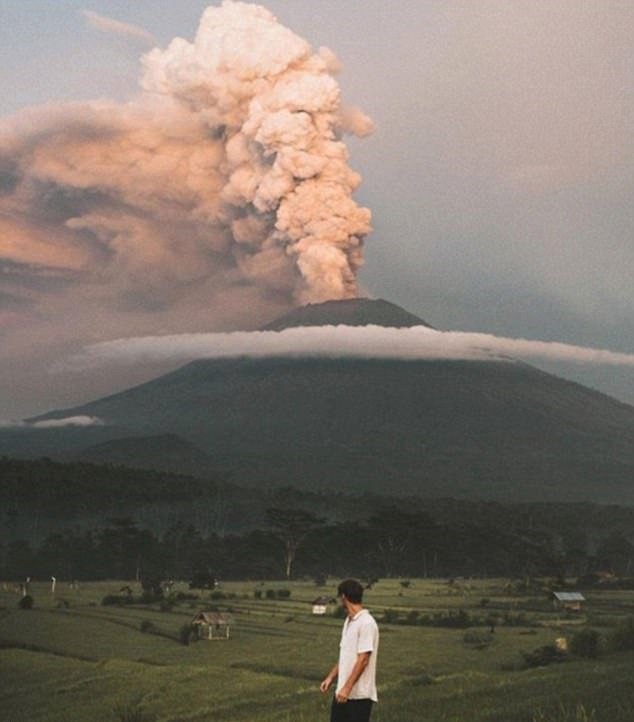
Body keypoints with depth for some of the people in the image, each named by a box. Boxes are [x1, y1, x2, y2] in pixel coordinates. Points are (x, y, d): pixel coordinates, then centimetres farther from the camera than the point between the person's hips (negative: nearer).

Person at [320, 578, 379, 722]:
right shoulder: (349, 621, 12)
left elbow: (363, 660, -22)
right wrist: (330, 677, 18)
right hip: (342, 691, 9)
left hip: (359, 694, -9)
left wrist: (347, 688, -23)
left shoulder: (366, 623, -18)